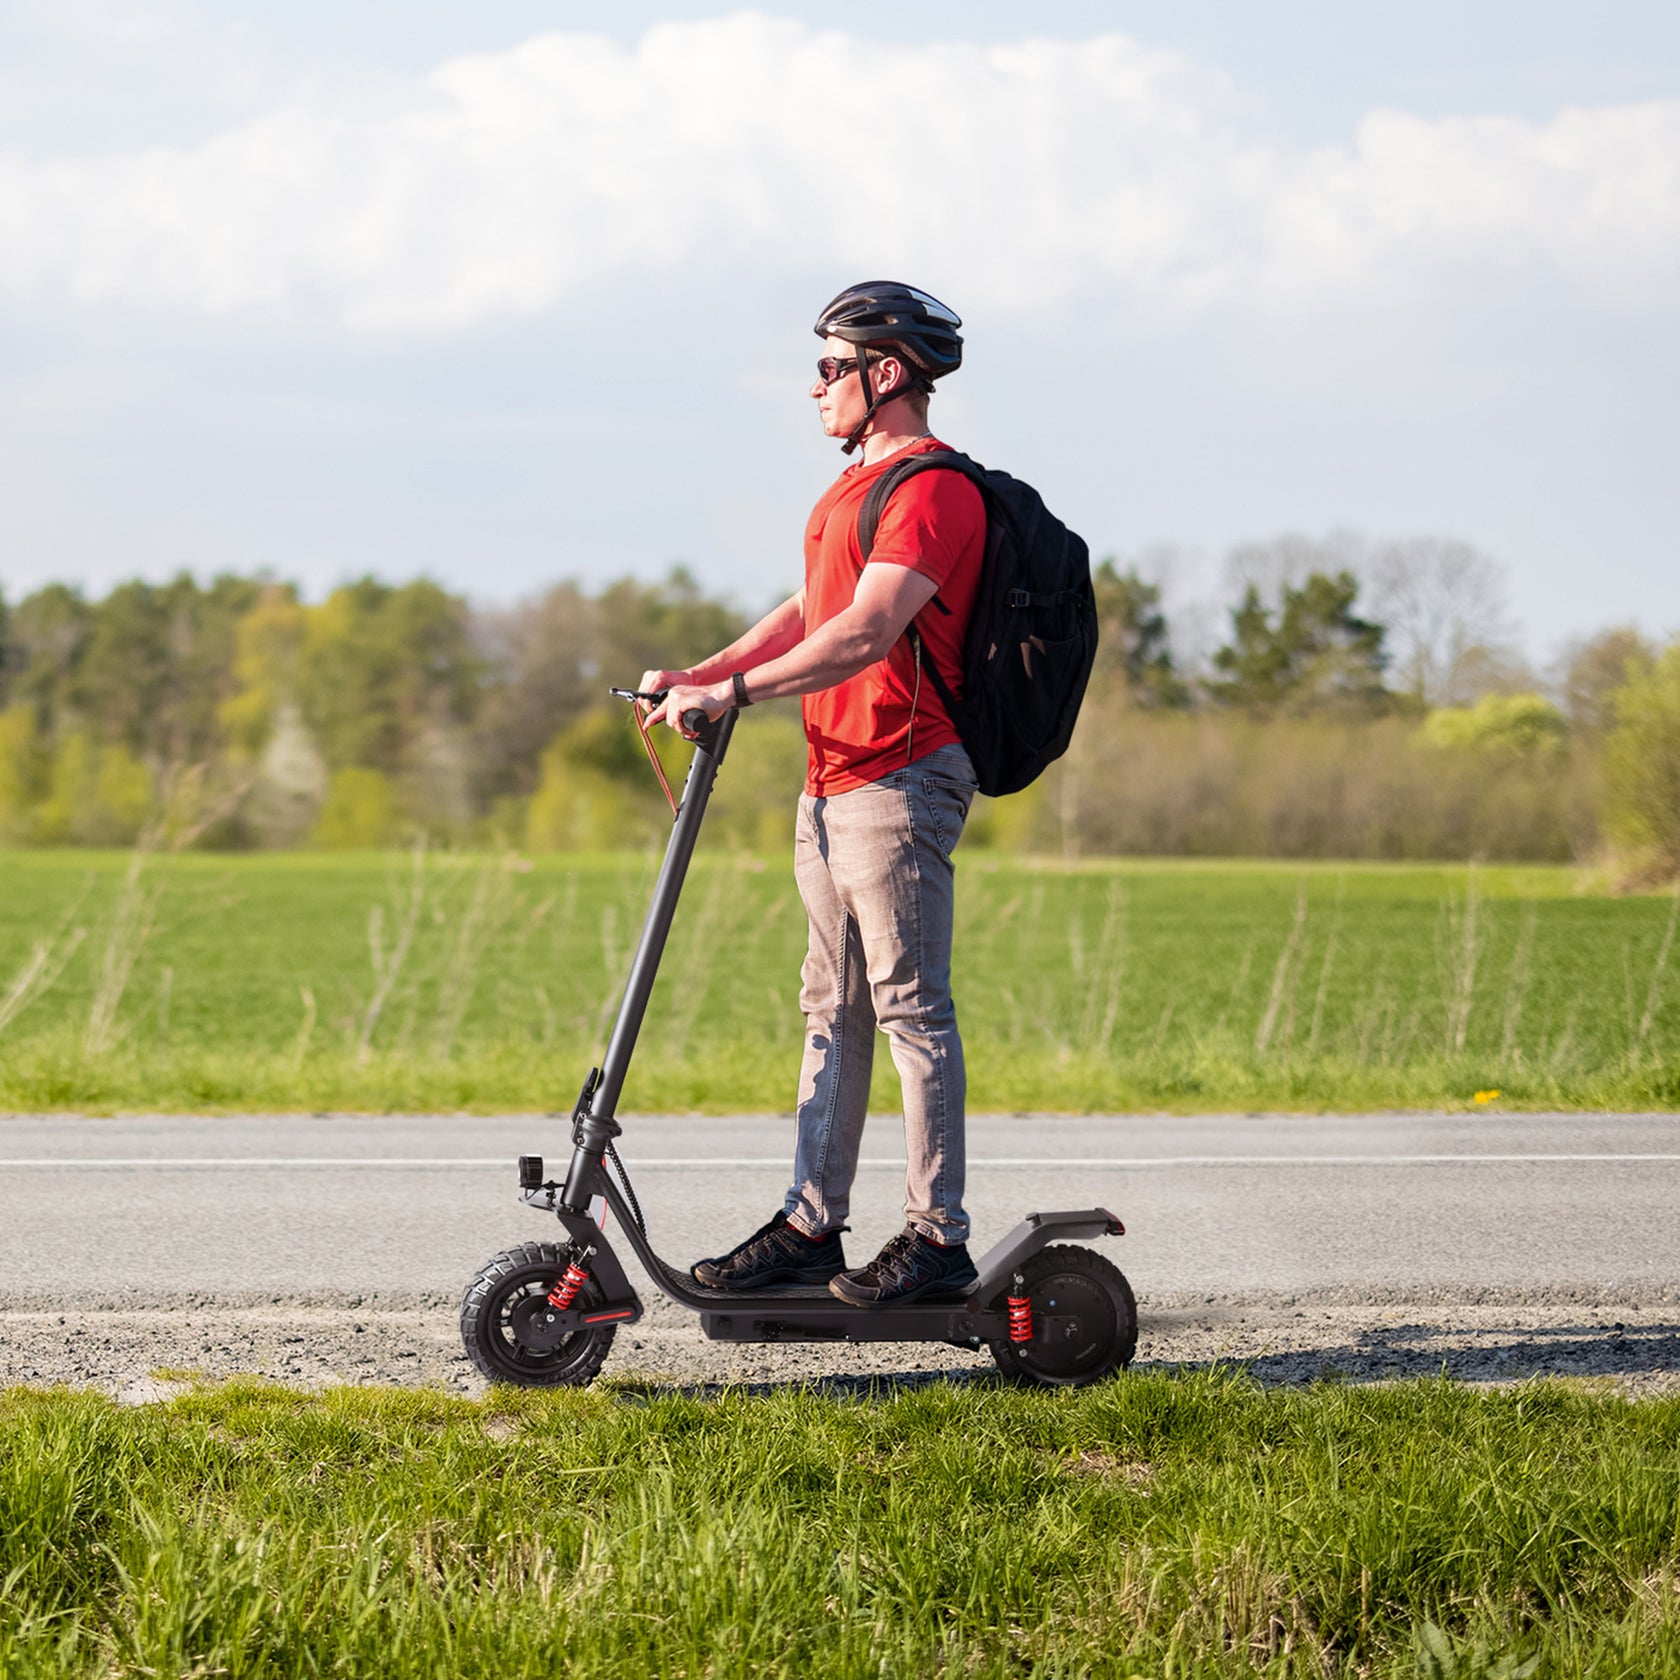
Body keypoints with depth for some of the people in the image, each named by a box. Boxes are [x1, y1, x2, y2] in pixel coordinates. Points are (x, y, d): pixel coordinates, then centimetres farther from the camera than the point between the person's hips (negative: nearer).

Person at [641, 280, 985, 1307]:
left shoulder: (932, 488, -13)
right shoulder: (856, 486, 21)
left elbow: (865, 633, -24)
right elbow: (809, 614, 24)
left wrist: (738, 691, -28)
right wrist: (700, 676, 12)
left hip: (900, 779, -10)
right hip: (834, 782, 10)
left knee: (913, 1008, -8)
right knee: (835, 1010, 10)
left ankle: (939, 1236, -4)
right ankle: (813, 1224, 14)